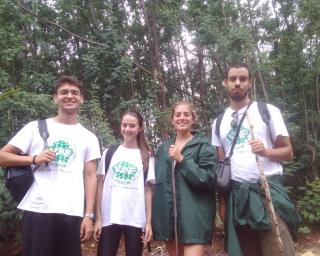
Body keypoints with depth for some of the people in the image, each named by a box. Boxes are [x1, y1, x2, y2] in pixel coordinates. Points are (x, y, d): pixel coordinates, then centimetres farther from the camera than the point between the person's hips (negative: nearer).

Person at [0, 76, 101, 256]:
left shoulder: (89, 138, 10)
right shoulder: (36, 127, 7)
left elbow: (90, 176, 6)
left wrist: (88, 215, -1)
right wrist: (34, 159, -9)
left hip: (73, 213, 2)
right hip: (38, 210, -1)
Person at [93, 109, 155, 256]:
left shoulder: (146, 156, 5)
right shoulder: (109, 153, 6)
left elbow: (148, 190, 3)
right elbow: (100, 186, 5)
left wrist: (148, 222, -2)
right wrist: (98, 218, 0)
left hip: (136, 220, 0)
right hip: (109, 218, 1)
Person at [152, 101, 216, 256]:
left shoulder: (204, 146, -2)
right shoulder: (163, 148, 13)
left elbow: (208, 179, -12)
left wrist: (182, 159, -17)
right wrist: (156, 215, 11)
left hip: (194, 215, -5)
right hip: (168, 214, 5)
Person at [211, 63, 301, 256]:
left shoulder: (268, 110, 3)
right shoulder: (219, 122, 12)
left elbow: (288, 152, 1)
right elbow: (220, 164, 12)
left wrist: (266, 151, -19)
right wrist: (222, 200, 7)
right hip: (236, 193, 3)